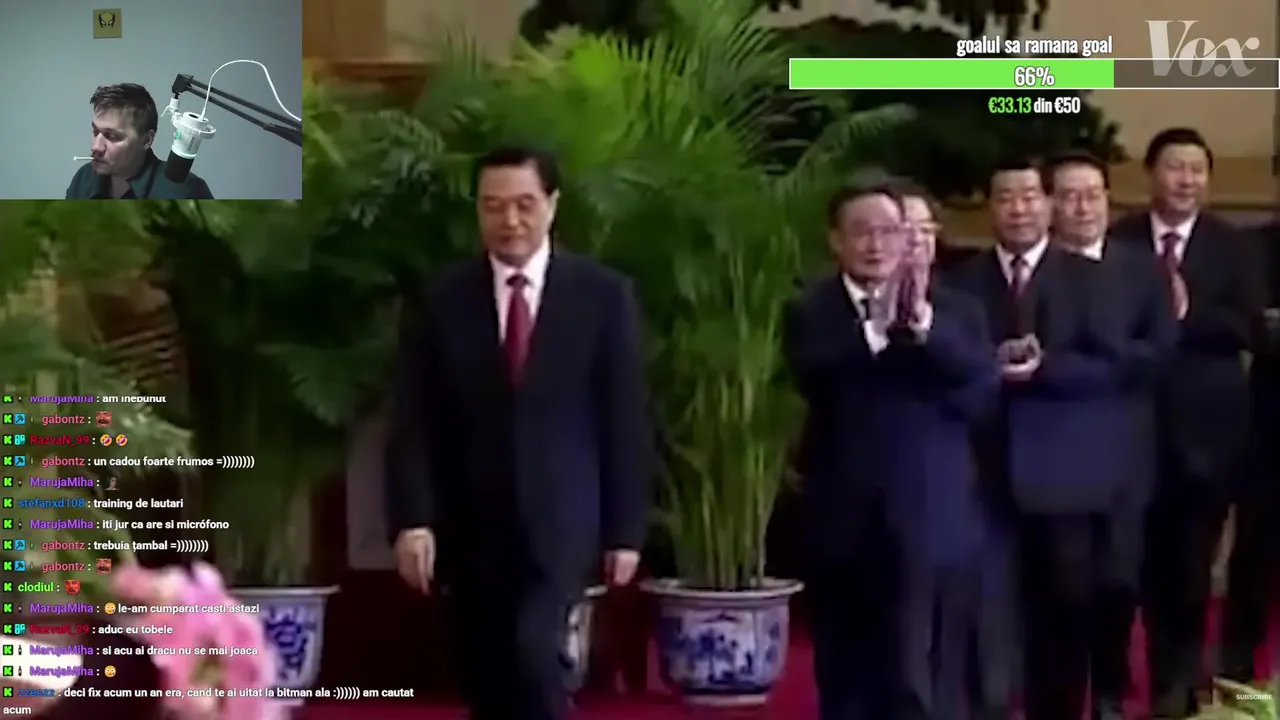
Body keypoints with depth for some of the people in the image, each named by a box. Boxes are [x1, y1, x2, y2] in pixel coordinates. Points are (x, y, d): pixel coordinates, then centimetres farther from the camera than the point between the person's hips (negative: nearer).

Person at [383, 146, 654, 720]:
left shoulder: (603, 294, -1)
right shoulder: (441, 300, 1)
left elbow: (626, 420, 1)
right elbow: (414, 424, -1)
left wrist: (627, 529, -1)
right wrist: (412, 519, -12)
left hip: (562, 519, -2)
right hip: (473, 527, 2)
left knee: (534, 650, -21)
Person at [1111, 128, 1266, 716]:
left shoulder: (1232, 246, 1)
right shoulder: (1119, 242, 1)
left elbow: (1249, 327, -7)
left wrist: (1187, 313, -20)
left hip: (1208, 423, 0)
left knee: (1192, 557, 5)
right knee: (1150, 554, 9)